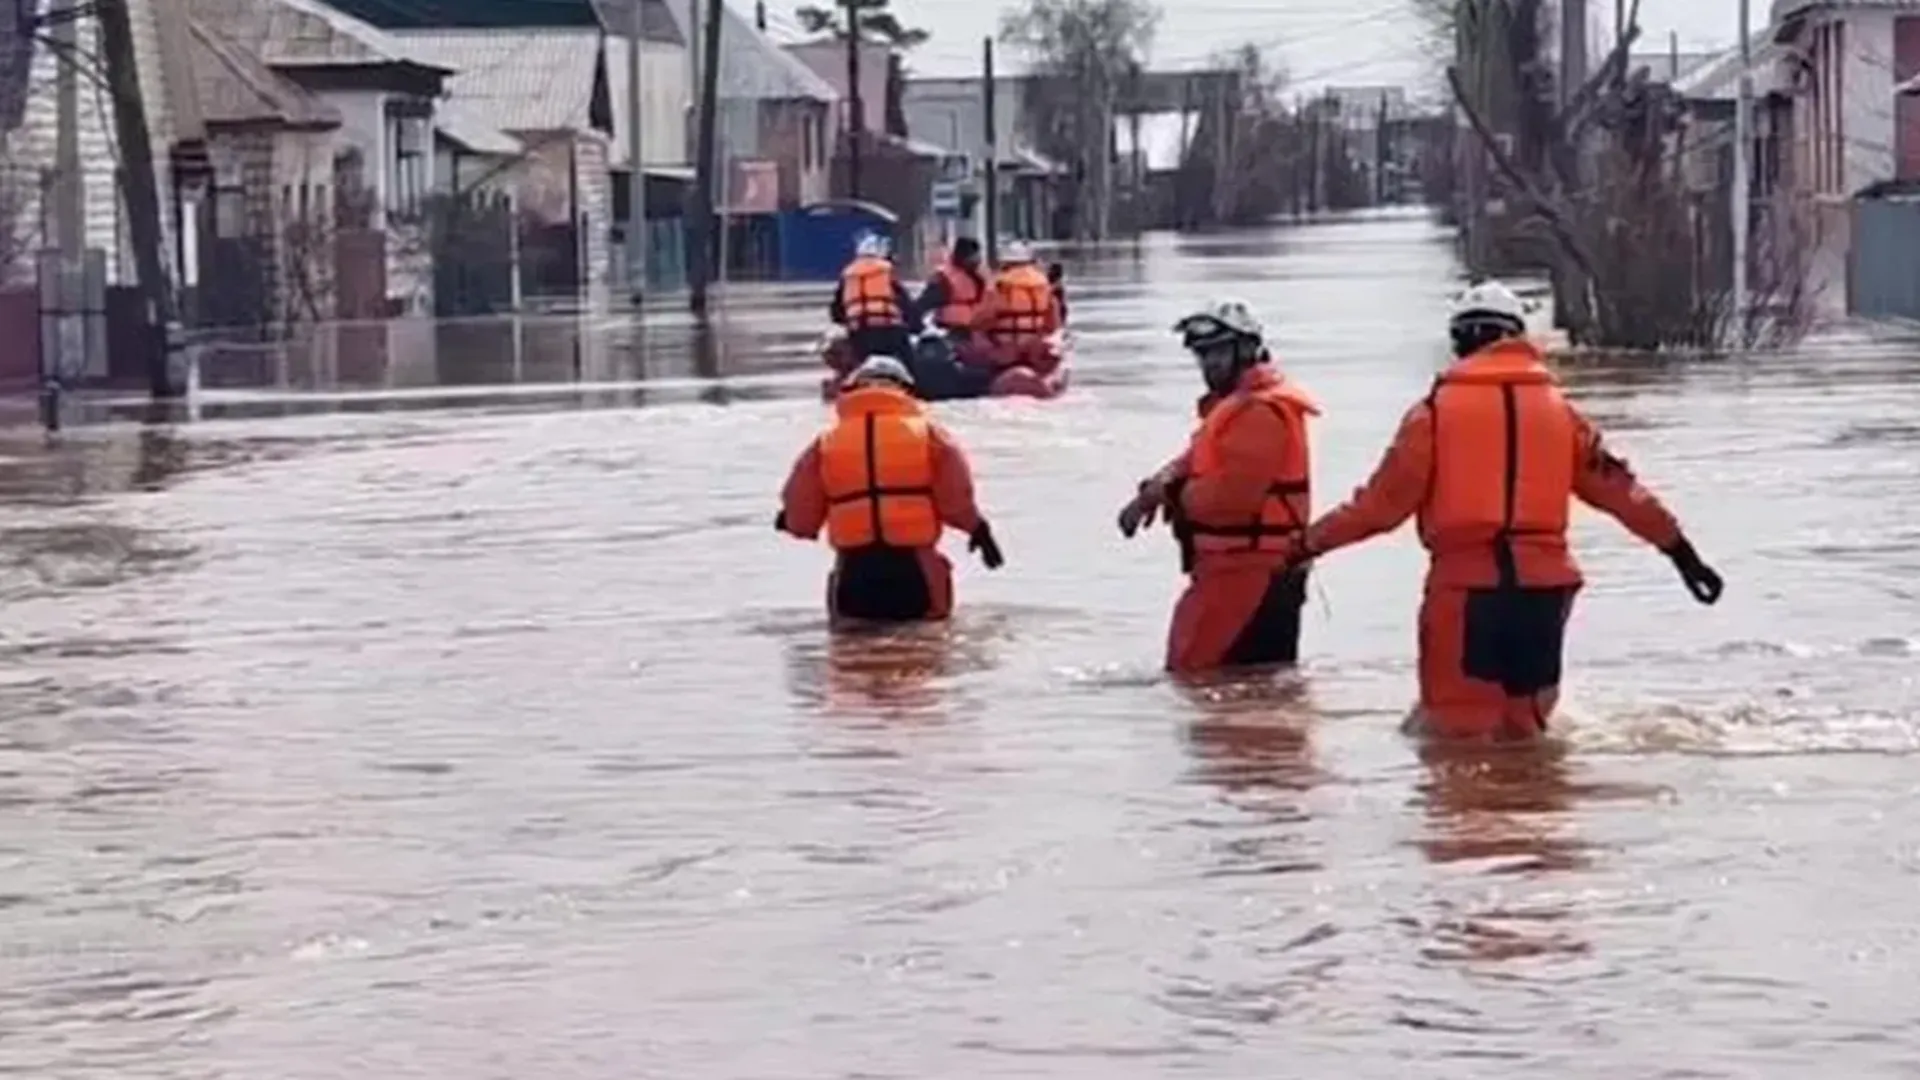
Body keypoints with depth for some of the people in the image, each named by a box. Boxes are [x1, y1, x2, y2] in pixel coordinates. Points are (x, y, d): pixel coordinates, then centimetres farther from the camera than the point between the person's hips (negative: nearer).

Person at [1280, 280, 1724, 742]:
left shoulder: (1436, 410, 1)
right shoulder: (1558, 409, 11)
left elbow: (1383, 502, 0)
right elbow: (1617, 487, 13)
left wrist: (1311, 542, 11)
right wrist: (1681, 550, 21)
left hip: (1466, 585, -3)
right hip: (1544, 586, 4)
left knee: (1456, 728, 0)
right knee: (1522, 726, 16)